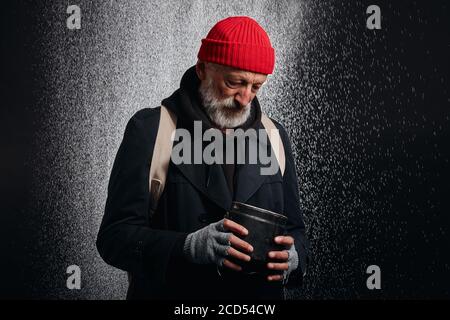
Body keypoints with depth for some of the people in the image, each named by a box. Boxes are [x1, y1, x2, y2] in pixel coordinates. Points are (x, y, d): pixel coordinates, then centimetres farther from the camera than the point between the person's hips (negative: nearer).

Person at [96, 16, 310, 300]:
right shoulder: (150, 130, -11)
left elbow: (295, 232, 6)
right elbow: (115, 237, -15)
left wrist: (293, 259, -15)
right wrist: (189, 247, -30)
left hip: (261, 293, 4)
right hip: (170, 291, -3)